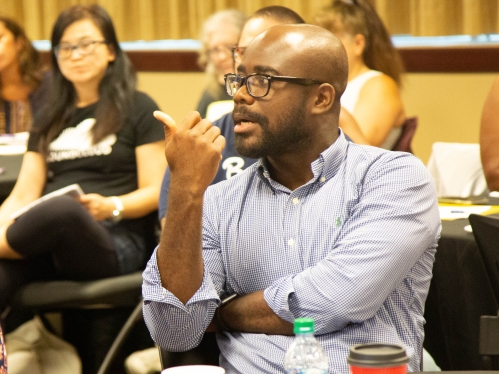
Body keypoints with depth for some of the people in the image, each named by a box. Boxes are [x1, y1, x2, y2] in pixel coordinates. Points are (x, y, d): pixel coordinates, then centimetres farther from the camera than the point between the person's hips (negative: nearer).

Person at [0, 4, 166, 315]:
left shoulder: (138, 109, 11)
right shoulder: (50, 119, 26)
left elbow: (155, 192, 3)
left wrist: (111, 207, -18)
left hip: (114, 241, -3)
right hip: (47, 242, 4)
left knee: (63, 209, -41)